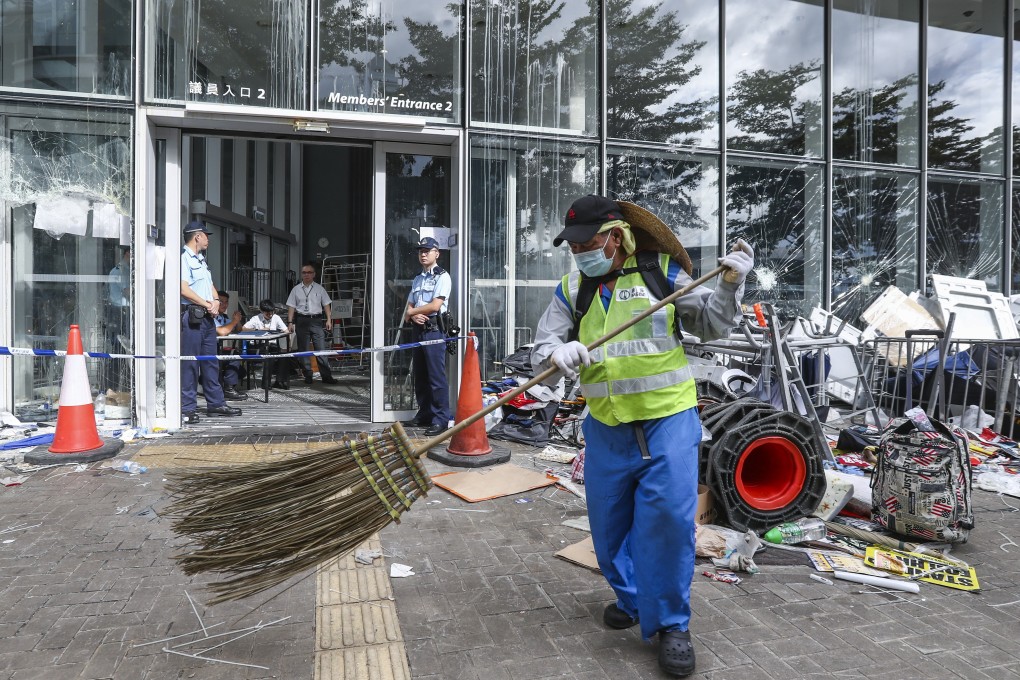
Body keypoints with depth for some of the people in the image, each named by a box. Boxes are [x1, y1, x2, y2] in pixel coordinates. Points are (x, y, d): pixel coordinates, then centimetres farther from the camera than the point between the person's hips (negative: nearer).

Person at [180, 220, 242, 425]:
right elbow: (183, 288, -18)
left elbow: (210, 285, 23)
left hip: (207, 316, 10)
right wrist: (206, 303, -13)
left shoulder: (201, 259, 22)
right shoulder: (183, 257, -9)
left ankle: (216, 403, 20)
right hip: (191, 315, -10)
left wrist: (216, 300, 3)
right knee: (189, 362, -6)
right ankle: (188, 408, -1)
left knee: (211, 361, 13)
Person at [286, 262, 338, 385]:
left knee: (321, 349, -6)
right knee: (303, 349, 4)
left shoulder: (319, 288, 9)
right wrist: (290, 322, -2)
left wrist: (329, 320, -1)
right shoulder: (296, 289, 9)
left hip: (316, 321, -1)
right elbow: (291, 307, 6)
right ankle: (307, 376, 12)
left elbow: (326, 305, 8)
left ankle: (326, 376, -4)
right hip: (302, 321, 1)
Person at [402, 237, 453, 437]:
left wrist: (411, 311, -2)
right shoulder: (417, 280, 20)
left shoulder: (442, 277, -4)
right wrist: (413, 315, -5)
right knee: (420, 375, 12)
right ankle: (424, 415, 21)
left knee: (437, 376, -9)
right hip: (418, 330, 8)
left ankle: (441, 420, -6)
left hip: (434, 330, -8)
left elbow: (435, 306, -15)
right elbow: (408, 309, 20)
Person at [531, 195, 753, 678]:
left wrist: (730, 285, -14)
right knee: (608, 525, 13)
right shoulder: (571, 291, 4)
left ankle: (671, 624, 12)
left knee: (668, 519, -9)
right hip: (606, 427, 4)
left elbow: (711, 324, 4)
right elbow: (541, 347, 1)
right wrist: (557, 353, -22)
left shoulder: (662, 272, -2)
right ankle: (631, 599, 39)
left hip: (668, 420, -3)